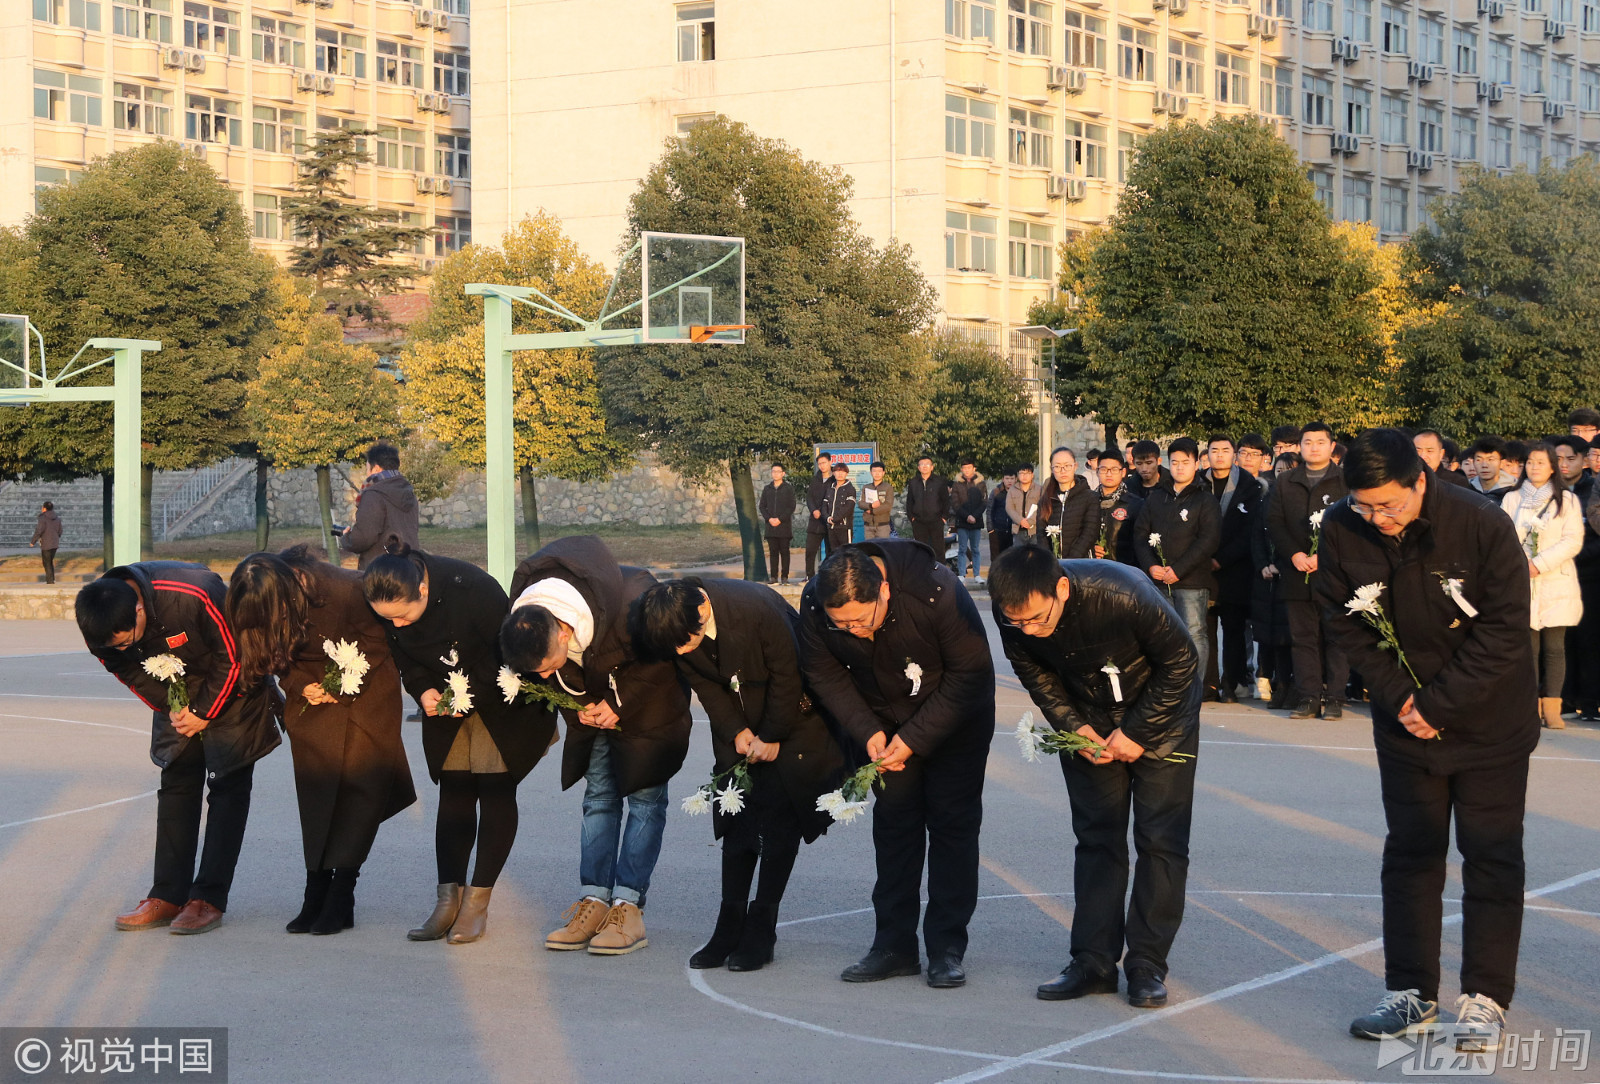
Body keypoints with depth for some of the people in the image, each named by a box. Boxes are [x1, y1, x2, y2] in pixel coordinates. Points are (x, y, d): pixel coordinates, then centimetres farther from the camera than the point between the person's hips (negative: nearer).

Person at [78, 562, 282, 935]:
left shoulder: (194, 594, -37)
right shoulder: (102, 624, -20)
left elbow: (233, 656, -24)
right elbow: (128, 671, -2)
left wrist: (205, 712, -16)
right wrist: (169, 708, -11)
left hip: (231, 687, -5)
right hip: (178, 692, 5)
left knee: (227, 788, -7)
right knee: (177, 784, 2)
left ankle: (209, 899, -6)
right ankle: (168, 897, 5)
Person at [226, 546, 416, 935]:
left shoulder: (346, 589, -30)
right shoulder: (262, 605, -17)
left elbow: (376, 641, -12)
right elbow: (279, 658, 1)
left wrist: (343, 687, -16)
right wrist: (301, 686, -16)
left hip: (366, 687, -4)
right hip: (313, 691, 4)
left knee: (360, 783, -11)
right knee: (315, 786, -5)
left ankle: (341, 897, -10)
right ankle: (317, 892, -2)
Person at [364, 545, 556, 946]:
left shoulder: (474, 590, -33)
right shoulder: (386, 603, -17)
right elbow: (402, 656, 0)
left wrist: (474, 695, -26)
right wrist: (422, 690, -17)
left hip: (500, 700, -5)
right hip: (446, 702, 5)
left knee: (495, 789, -6)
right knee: (454, 792, 2)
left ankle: (478, 903, -2)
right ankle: (448, 899, 3)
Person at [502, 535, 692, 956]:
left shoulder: (631, 603, -40)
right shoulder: (524, 623, -22)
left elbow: (662, 661, -21)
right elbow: (552, 683, -2)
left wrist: (621, 703, -20)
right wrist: (580, 708, -14)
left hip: (651, 696, -5)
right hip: (596, 705, 5)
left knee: (644, 796, -7)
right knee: (598, 795, 3)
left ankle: (629, 907, -8)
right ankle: (593, 901, 5)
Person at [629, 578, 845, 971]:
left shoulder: (760, 610, -34)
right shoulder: (676, 629, -18)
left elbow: (786, 677, -21)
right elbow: (704, 685, -3)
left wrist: (772, 738, -12)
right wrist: (737, 732, -11)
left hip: (793, 714, -5)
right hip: (738, 723, 5)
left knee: (780, 820, -8)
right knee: (739, 820, 1)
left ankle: (761, 928, -3)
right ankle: (730, 926, 5)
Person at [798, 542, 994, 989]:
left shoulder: (938, 592, -35)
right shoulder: (815, 603, -23)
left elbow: (970, 675, -25)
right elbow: (824, 675, -8)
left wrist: (914, 739, -25)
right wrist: (867, 732, -20)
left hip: (954, 714, -3)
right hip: (882, 714, 3)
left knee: (951, 821, -5)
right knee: (893, 817, 0)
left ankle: (947, 948, -1)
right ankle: (894, 944, 6)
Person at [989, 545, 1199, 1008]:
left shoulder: (1126, 596, -37)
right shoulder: (1014, 614, -24)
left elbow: (1180, 662, -21)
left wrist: (1138, 733, -19)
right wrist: (1074, 726, -14)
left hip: (1159, 711, -4)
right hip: (1089, 719, 4)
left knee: (1160, 839, -7)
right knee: (1096, 836, 2)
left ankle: (1147, 965, -2)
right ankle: (1094, 961, 6)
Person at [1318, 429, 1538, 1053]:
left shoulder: (1483, 527, -23)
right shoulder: (1342, 531, -13)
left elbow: (1504, 632, -18)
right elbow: (1350, 626, -4)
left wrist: (1439, 705, -19)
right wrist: (1400, 698, -13)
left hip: (1489, 722, -3)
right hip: (1404, 718, 3)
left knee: (1491, 855, 0)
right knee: (1409, 853, 8)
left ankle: (1485, 998, 6)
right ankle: (1411, 993, 15)